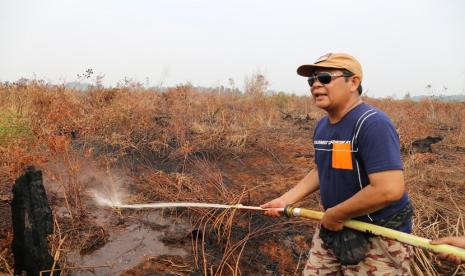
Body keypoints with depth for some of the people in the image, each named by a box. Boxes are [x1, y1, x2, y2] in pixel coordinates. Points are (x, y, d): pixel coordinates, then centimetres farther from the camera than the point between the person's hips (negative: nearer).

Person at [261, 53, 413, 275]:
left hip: (377, 239, -7)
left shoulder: (373, 124, -24)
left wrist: (335, 214, -20)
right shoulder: (322, 125, 3)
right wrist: (285, 200, 5)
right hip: (332, 228, 8)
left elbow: (389, 189, -32)